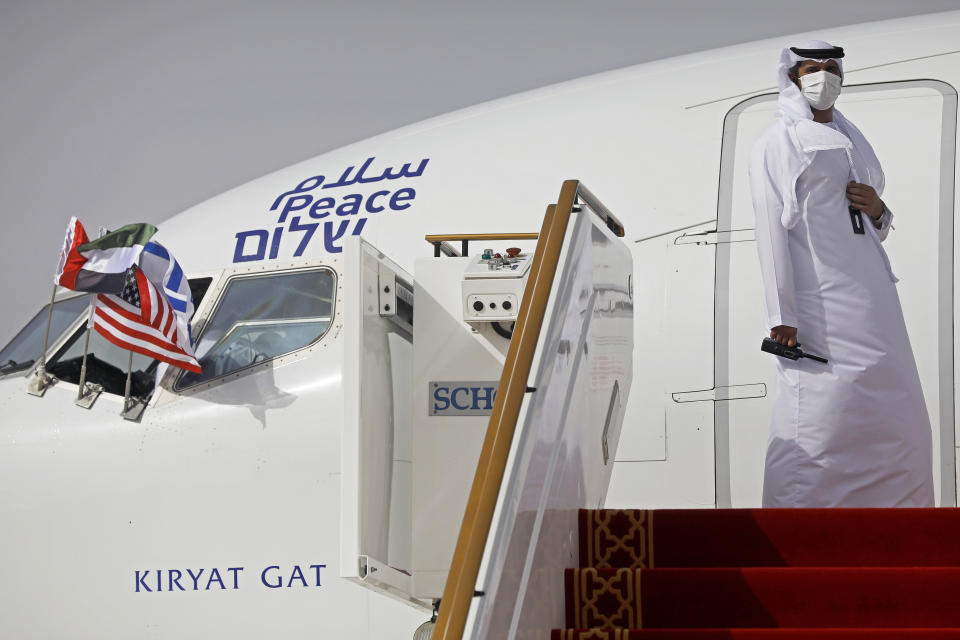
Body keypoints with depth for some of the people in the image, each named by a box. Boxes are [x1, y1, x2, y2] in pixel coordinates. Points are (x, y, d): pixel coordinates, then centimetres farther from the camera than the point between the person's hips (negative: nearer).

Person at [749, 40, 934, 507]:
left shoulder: (852, 141, 22)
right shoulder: (777, 144, 0)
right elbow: (772, 229, -9)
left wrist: (877, 209, 1)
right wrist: (781, 314, -18)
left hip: (870, 294, 8)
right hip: (817, 301, -8)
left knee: (896, 417, 7)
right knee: (817, 415, -14)